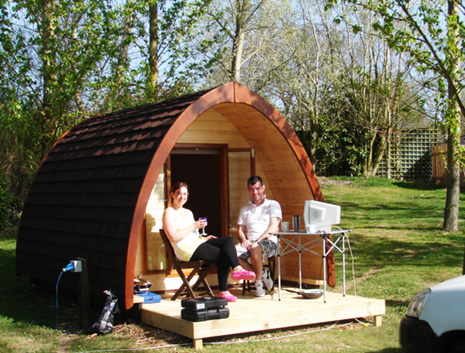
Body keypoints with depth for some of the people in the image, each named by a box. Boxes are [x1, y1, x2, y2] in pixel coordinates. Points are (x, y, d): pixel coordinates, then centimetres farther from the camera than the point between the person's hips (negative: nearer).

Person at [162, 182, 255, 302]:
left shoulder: (188, 212, 26)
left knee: (228, 240, -19)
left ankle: (237, 269, -33)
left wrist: (204, 237, 8)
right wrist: (194, 226, -13)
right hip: (185, 248, -8)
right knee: (223, 255, -24)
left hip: (198, 243, 8)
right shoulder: (169, 212, -1)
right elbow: (173, 237, -14)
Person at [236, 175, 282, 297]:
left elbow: (273, 227, -3)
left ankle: (258, 281, -16)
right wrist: (243, 240, -6)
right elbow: (240, 230, 20)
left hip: (268, 242, -4)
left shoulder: (273, 205, 11)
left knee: (255, 248, -41)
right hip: (249, 243, 5)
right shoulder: (245, 209, 26)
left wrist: (258, 241, -16)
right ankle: (262, 274, -12)